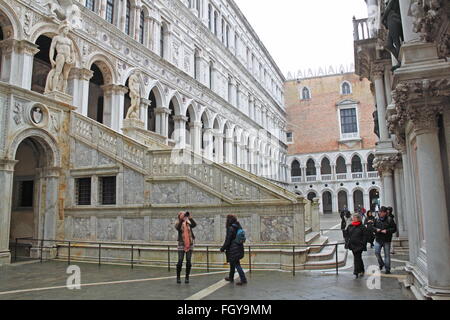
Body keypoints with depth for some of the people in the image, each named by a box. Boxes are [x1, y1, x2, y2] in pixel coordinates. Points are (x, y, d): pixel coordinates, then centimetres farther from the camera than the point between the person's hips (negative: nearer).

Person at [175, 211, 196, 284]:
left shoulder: (189, 224, 7)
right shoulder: (178, 224, 2)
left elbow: (194, 225, -13)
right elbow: (178, 228, -21)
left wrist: (190, 217, -20)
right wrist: (181, 219, -26)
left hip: (189, 244, 2)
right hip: (181, 244, -2)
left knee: (188, 261, 1)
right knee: (180, 261, -4)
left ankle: (187, 277, 12)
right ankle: (178, 277, 10)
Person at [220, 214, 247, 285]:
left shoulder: (231, 229, -18)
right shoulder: (238, 228, 6)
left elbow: (227, 241, -16)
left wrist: (222, 248, -4)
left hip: (233, 250, -9)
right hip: (239, 249, 9)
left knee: (236, 264, -4)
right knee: (232, 263, 22)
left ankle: (243, 279, -6)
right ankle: (231, 277, 35)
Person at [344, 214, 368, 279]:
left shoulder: (362, 227, -6)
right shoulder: (350, 226, 8)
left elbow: (365, 236, -7)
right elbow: (346, 234, 17)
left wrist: (363, 244, -13)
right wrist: (347, 241, 7)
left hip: (359, 245, -5)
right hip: (352, 245, 5)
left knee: (357, 259, -8)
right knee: (358, 258, 16)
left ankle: (356, 273, -3)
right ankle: (361, 271, 31)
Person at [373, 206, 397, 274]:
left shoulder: (390, 219, -3)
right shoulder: (377, 219, 5)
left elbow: (394, 228, -3)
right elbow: (373, 227, 14)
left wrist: (387, 231, -17)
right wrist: (376, 229, -8)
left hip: (386, 240, -2)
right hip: (378, 239, 2)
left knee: (387, 254, 4)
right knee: (377, 252, -6)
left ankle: (387, 269, 14)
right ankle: (381, 264, 21)